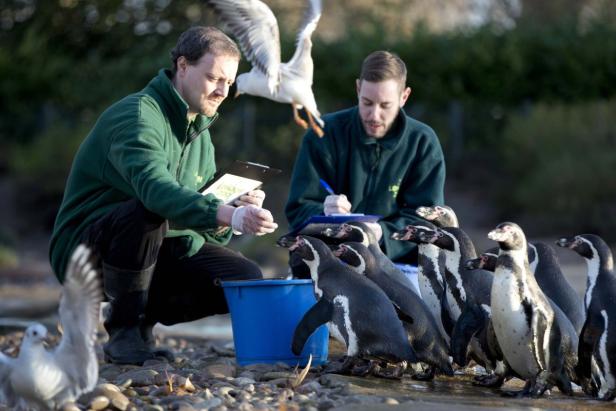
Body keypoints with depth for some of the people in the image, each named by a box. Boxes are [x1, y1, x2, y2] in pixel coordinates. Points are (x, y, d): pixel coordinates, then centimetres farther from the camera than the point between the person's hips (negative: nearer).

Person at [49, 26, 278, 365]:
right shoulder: (137, 116, -17)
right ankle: (124, 331, -21)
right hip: (84, 248, -7)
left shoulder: (199, 134, 11)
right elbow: (155, 188, -39)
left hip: (160, 249, 8)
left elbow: (213, 232, 7)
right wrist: (228, 215, -51)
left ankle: (142, 318, 6)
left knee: (246, 280, -11)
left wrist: (240, 208, -17)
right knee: (149, 210, -38)